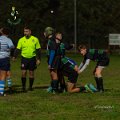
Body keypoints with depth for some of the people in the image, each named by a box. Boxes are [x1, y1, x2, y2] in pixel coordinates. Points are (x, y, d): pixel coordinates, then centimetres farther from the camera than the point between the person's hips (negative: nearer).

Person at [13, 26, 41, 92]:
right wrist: (14, 56, -14)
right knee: (23, 72, -7)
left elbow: (38, 50, 4)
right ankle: (23, 87, 3)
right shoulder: (21, 40, 0)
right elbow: (17, 49, 1)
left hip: (32, 58, 0)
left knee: (31, 73, 6)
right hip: (24, 58, 0)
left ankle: (30, 86, 19)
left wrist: (38, 59, 0)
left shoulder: (35, 39, -1)